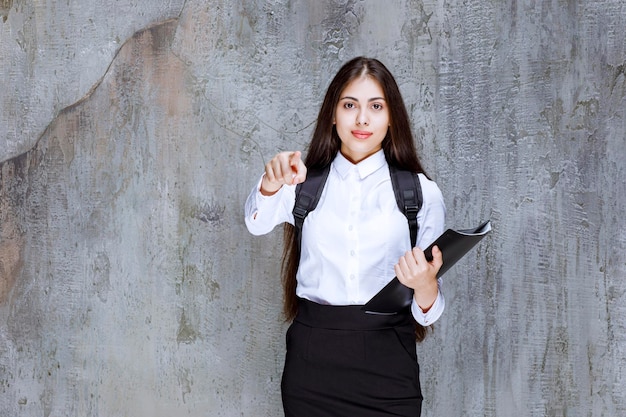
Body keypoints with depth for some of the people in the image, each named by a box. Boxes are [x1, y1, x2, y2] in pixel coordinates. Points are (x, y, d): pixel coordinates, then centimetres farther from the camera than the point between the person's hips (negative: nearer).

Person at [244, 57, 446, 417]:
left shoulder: (420, 193, 3)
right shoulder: (305, 183, 7)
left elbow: (429, 311, 1)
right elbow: (258, 223, -17)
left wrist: (425, 287, -22)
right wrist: (272, 184, -39)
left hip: (387, 363, -1)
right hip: (312, 357, 1)